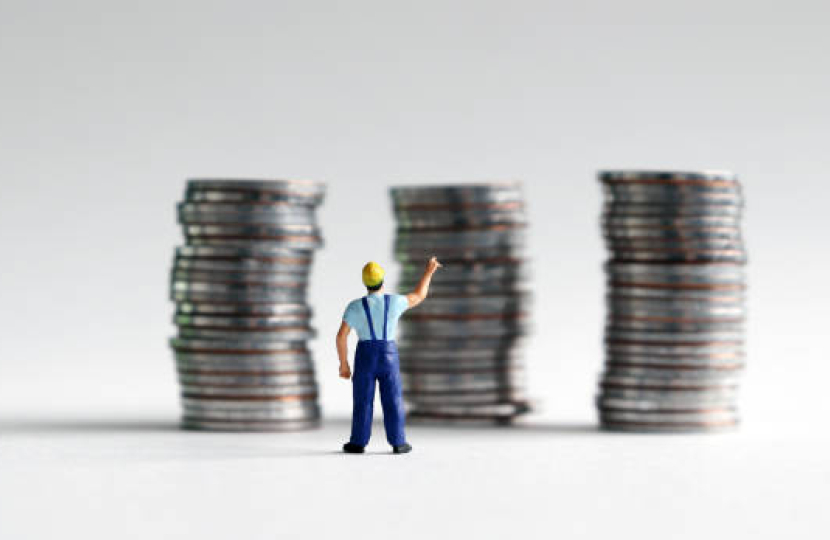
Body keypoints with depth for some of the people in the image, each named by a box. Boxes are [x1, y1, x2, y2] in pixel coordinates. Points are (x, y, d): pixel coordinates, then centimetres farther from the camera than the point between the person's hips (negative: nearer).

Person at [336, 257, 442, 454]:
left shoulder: (355, 306, -5)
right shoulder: (394, 301, -4)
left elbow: (341, 335, -7)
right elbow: (419, 296, 12)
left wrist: (343, 364, 1)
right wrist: (428, 272, 23)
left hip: (365, 357, 0)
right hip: (389, 357, 1)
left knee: (362, 401, 6)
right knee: (393, 401, 7)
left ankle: (358, 443, 7)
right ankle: (398, 443, 6)